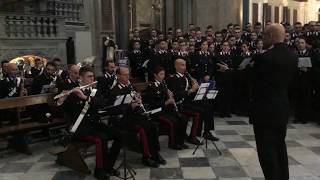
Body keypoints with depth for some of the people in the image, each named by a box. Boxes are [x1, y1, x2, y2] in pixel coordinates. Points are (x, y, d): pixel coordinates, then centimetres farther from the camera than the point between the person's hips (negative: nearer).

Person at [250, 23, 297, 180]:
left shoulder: (264, 58, -20)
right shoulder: (292, 57, 4)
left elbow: (250, 80, -11)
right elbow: (289, 80, 10)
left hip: (265, 110, -8)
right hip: (283, 109, 8)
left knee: (267, 149, 2)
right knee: (279, 145, 22)